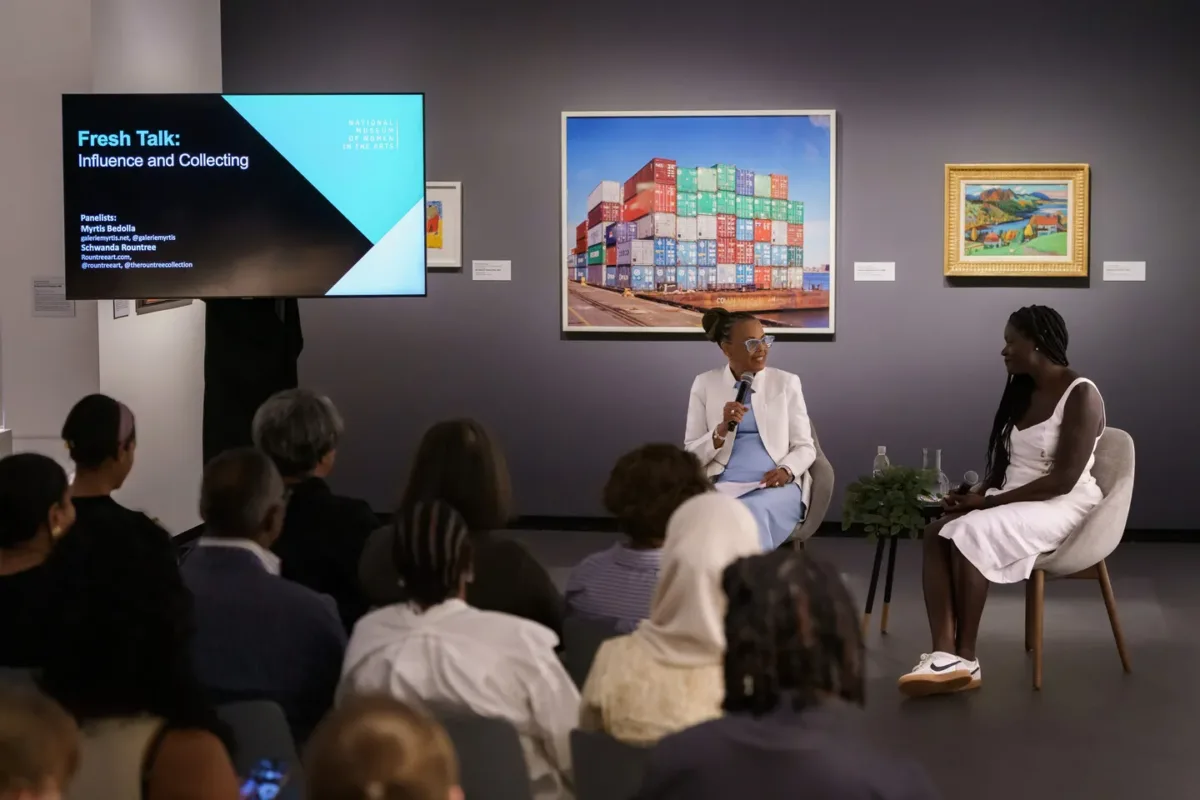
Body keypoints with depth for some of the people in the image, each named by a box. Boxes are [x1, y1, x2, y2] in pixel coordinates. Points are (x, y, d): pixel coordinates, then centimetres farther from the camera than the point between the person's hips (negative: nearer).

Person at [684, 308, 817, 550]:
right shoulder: (705, 384, 9)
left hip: (777, 486, 0)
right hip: (723, 485, 0)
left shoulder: (786, 382, 10)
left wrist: (786, 471, -13)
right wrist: (722, 429, -14)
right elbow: (691, 456, 5)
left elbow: (805, 447, 9)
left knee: (753, 512, -37)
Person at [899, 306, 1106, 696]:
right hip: (1012, 502, 8)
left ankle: (965, 658, -22)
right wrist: (979, 492, -6)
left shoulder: (1080, 395, -13)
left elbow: (1063, 480, -20)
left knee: (971, 533, -32)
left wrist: (986, 502, -21)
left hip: (1063, 506, -8)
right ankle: (944, 653, -35)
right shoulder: (1023, 390, 13)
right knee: (938, 533, -21)